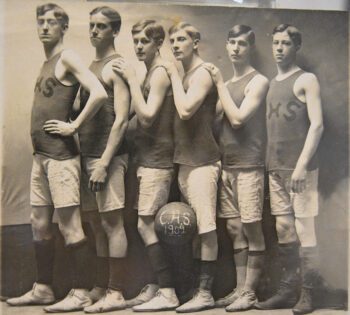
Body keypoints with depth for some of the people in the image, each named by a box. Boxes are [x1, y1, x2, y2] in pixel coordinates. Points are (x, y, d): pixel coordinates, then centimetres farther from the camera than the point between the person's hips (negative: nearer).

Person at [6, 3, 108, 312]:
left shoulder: (67, 58, -7)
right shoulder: (46, 63, 19)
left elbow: (99, 93, -22)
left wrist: (73, 126, -16)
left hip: (61, 155, -9)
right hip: (41, 154, 9)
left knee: (69, 224, -5)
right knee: (40, 224, 13)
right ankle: (43, 289, 24)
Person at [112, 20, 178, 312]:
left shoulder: (160, 73, -10)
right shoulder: (150, 74, 16)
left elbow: (147, 117, -19)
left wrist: (132, 79, -15)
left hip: (157, 161, -9)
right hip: (147, 159, 9)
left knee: (146, 225, -9)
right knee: (149, 227, 10)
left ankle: (168, 293, -4)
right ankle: (155, 287, 17)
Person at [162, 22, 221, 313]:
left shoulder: (202, 73, -7)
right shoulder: (185, 76, 17)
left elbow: (185, 110, -21)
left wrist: (174, 75, -11)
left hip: (202, 161, -9)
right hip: (186, 160, 9)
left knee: (206, 227, -6)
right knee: (195, 227, 11)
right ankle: (199, 289, 18)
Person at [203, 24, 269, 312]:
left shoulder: (258, 81, -3)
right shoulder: (226, 84, 16)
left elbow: (238, 119, -14)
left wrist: (220, 83, -8)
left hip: (249, 166, -6)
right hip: (226, 166, 6)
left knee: (251, 229, -3)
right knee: (235, 230, 8)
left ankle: (250, 293, 3)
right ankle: (239, 289, 14)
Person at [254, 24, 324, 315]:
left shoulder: (306, 80, -3)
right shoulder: (272, 83, 17)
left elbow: (317, 125, -11)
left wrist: (302, 164, -18)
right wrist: (270, 164, 11)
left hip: (300, 168, -6)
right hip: (276, 168, 6)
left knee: (304, 229, -3)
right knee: (284, 230, 7)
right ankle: (287, 289, 14)